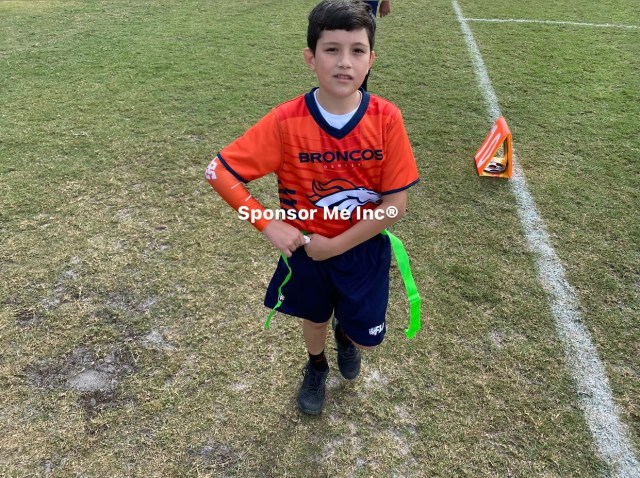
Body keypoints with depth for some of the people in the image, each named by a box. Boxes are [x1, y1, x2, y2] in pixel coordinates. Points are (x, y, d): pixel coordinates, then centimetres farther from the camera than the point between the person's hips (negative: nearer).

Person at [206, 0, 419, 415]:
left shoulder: (386, 118, -20)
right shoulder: (286, 121, -22)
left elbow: (396, 202, -17)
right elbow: (219, 172, -16)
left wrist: (335, 245, -19)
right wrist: (270, 225, -21)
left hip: (365, 249, 0)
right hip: (307, 247, 0)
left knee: (366, 337, 13)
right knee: (315, 317, 24)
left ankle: (344, 333, 53)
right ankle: (316, 367, 60)